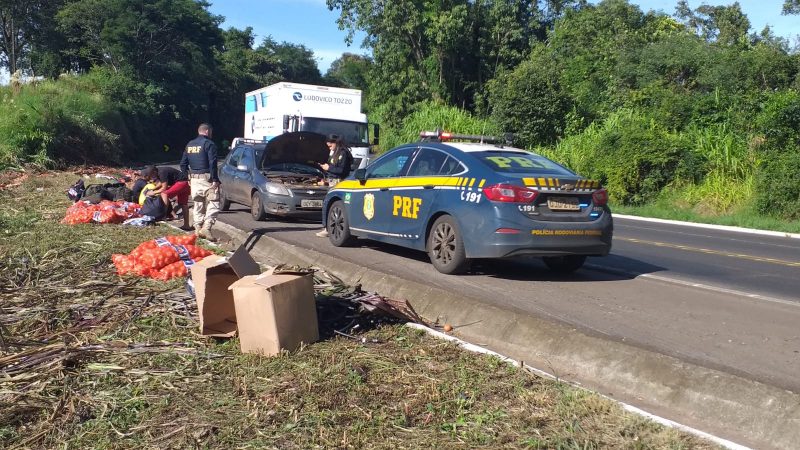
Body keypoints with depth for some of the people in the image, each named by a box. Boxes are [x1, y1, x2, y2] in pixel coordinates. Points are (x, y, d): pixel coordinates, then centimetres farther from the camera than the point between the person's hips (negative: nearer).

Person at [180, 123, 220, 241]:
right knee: (213, 204, -5)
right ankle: (206, 227, -17)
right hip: (206, 178, -7)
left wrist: (189, 177, 20)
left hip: (194, 179, 7)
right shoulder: (209, 144, -8)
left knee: (198, 204, 15)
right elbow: (212, 164, -17)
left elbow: (183, 164, 15)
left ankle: (198, 229, 17)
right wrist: (215, 180, -14)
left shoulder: (190, 144, 14)